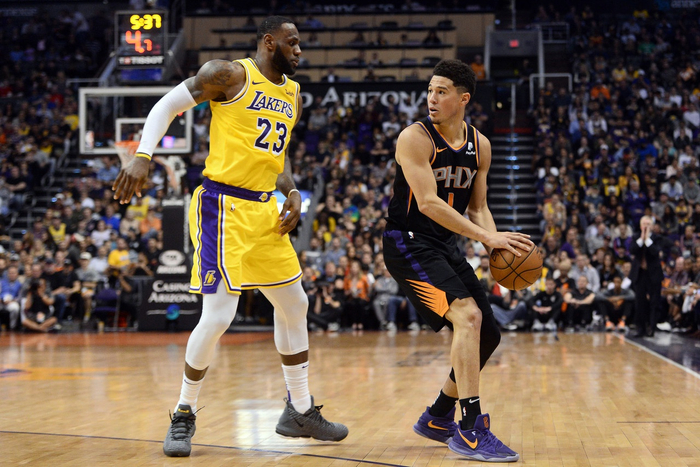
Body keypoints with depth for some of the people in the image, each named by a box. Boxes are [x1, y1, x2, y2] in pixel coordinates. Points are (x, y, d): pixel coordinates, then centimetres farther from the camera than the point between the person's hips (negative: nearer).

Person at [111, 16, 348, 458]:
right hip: (224, 207, -8)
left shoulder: (293, 95, 14)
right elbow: (167, 106, -7)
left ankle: (300, 411, 27)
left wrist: (293, 193, 6)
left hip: (264, 208, 8)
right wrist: (143, 157, -20)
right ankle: (184, 416, 6)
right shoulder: (229, 74, -9)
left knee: (295, 305, 12)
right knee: (219, 316, -13)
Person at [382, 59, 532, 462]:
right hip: (408, 243, -8)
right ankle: (471, 431, -24)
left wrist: (495, 242, -10)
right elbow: (428, 202, -25)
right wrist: (485, 235, -30)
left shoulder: (480, 146, 5)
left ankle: (438, 418, 25)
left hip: (446, 245, 8)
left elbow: (477, 207, 12)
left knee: (488, 335, 7)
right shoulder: (415, 138, -16)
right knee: (468, 315, -26)